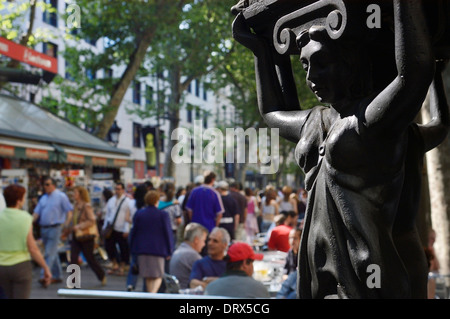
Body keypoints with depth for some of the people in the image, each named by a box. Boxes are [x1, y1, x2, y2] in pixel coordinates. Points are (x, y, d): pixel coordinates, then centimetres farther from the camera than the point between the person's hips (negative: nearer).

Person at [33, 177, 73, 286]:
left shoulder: (61, 196, -4)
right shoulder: (43, 198, 14)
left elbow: (69, 211, -7)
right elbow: (37, 212, 12)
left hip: (55, 228, -7)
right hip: (43, 228, 7)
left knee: (49, 253, -12)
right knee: (53, 253, 13)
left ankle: (44, 276, -16)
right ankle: (57, 276, 21)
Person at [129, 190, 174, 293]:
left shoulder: (138, 214, 3)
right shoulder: (163, 215, -5)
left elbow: (133, 232, 7)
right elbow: (168, 234, -3)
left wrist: (133, 248, 16)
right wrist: (169, 251, 4)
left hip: (142, 249, 3)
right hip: (158, 250, -3)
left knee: (148, 277, 13)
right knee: (158, 276, 2)